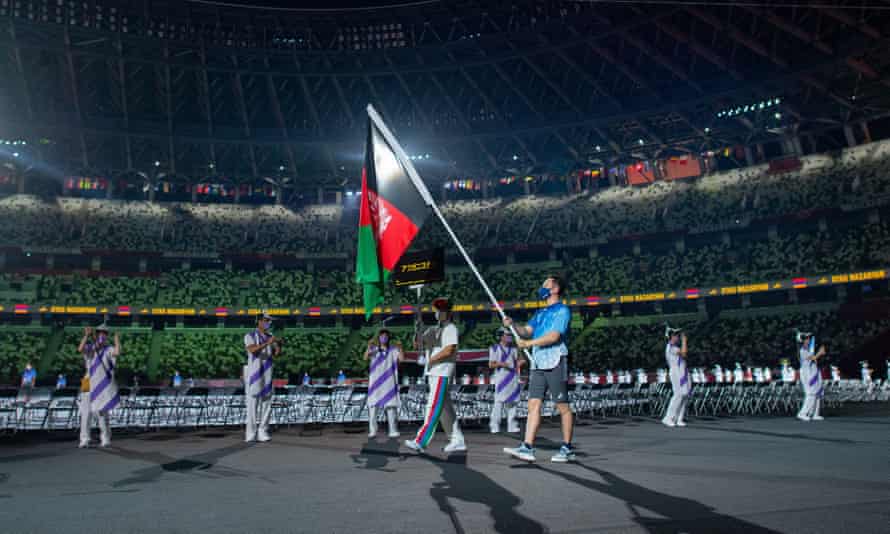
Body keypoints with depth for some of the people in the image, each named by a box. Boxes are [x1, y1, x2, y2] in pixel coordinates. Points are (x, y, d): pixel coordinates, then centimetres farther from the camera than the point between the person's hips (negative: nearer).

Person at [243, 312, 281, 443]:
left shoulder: (270, 337, 12)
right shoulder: (250, 336, -4)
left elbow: (276, 354, 0)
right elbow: (252, 350, -24)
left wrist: (279, 346, -20)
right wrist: (267, 343, -33)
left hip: (267, 375, 5)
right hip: (254, 374, -5)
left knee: (266, 404, 3)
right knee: (252, 404, -4)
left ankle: (262, 433, 9)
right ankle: (250, 434, 2)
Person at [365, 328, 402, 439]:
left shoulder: (393, 349, 7)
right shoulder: (374, 349, 6)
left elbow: (401, 359, -6)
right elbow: (365, 357, -11)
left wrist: (400, 349, -23)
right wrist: (368, 347, -29)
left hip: (389, 382, 0)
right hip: (375, 382, 0)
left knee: (391, 405, -3)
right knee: (373, 406, -4)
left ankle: (393, 430, -1)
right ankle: (372, 430, -1)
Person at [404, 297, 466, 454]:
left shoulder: (450, 328, -4)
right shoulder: (433, 329, 21)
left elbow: (449, 350, -17)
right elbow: (418, 341, 16)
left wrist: (430, 360, -14)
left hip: (442, 373, -9)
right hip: (432, 373, 9)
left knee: (433, 407, -12)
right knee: (445, 408, 10)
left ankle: (421, 442, -16)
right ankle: (457, 440, 17)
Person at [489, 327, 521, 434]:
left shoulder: (513, 349, 17)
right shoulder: (494, 348, 1)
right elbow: (491, 365, -1)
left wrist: (519, 362, 0)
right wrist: (501, 364, -17)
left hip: (513, 379, 5)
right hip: (501, 378, -5)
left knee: (512, 402, 6)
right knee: (499, 401, -11)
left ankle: (512, 426, 10)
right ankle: (494, 426, -7)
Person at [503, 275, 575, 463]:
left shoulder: (562, 311, -4)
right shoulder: (540, 313, 22)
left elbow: (554, 336, -15)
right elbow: (527, 331, 14)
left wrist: (529, 343, -12)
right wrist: (512, 325, -4)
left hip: (555, 363, -7)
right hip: (538, 363, 7)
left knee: (562, 406, 0)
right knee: (534, 404, -1)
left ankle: (567, 449, 11)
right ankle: (527, 447, -4)